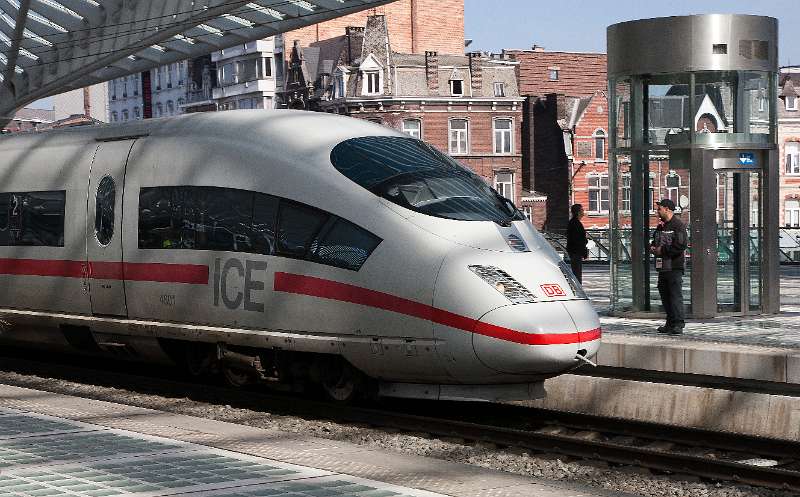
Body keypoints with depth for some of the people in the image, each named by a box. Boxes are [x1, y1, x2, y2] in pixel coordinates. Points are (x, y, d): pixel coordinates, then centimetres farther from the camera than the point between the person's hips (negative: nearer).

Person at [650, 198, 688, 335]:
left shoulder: (678, 225, -8)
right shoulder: (660, 226, 19)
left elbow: (681, 246, -18)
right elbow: (655, 241, 31)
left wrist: (662, 250, -15)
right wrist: (652, 248, 7)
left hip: (674, 267, -9)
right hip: (662, 266, 9)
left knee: (676, 294, -11)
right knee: (664, 294, 11)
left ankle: (678, 324, -12)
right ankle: (670, 323, 19)